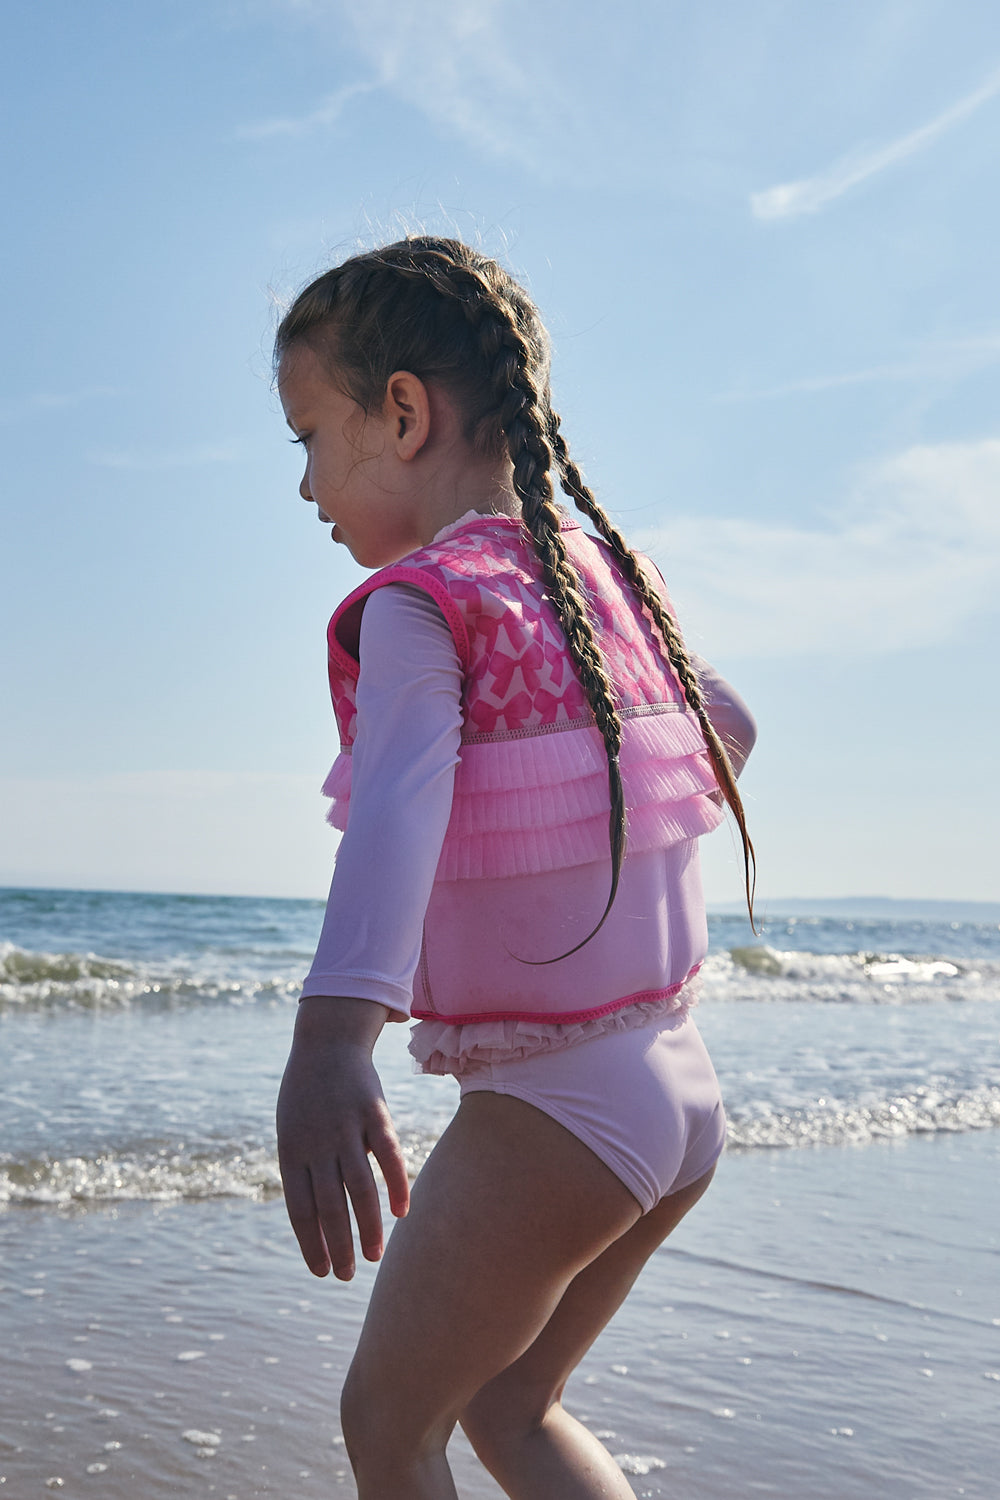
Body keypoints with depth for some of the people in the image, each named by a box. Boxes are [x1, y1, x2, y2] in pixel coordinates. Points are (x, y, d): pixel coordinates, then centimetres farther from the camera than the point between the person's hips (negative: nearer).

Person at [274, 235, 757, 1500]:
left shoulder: (417, 603, -14)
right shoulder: (610, 575, 8)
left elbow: (403, 797, -34)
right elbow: (728, 727, 25)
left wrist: (329, 1042, -48)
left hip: (546, 1112, -8)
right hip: (683, 1092, 8)